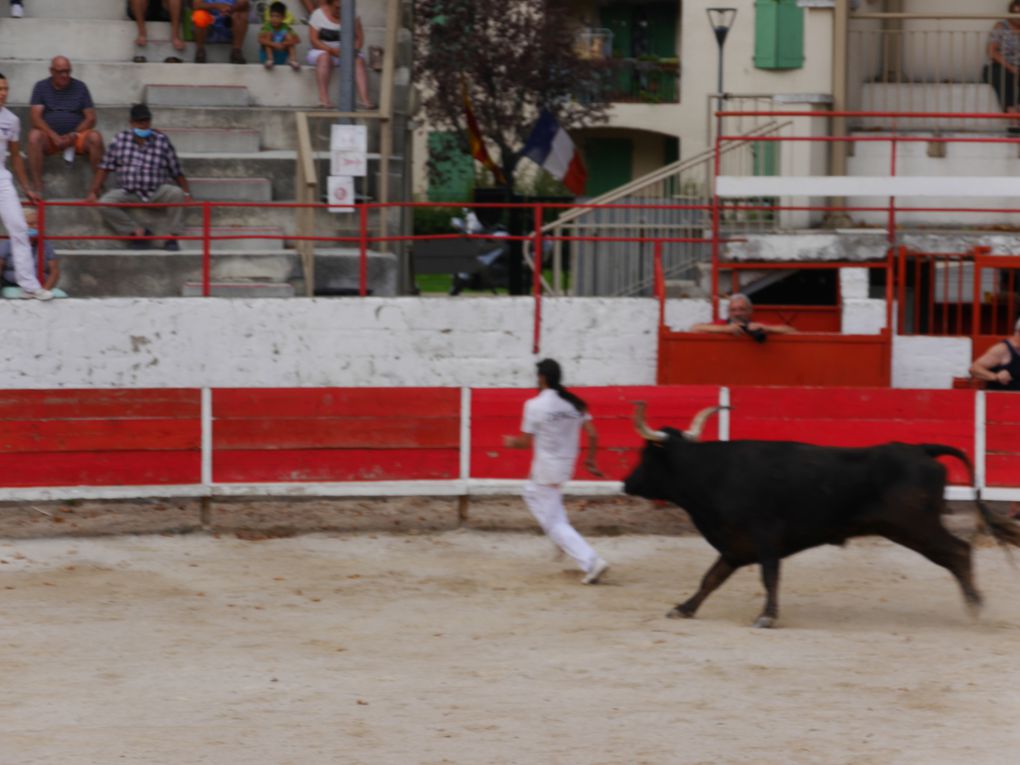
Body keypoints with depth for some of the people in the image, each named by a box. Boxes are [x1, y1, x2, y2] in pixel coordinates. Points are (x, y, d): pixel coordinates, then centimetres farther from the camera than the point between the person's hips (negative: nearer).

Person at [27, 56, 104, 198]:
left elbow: (91, 118, 3)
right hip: (49, 137, -1)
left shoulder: (80, 87, 8)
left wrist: (73, 135, -15)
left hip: (76, 137, 1)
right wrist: (55, 137, -21)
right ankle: (37, 190, -37)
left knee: (95, 137, -30)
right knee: (34, 136, -34)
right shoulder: (41, 87, 6)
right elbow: (35, 117, -5)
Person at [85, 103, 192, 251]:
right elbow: (105, 167, 4)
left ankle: (172, 237, -19)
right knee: (105, 203, -26)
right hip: (129, 194, 1)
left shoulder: (162, 141, -1)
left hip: (156, 193, -1)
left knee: (177, 193, -31)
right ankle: (139, 231, -19)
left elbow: (176, 171, 4)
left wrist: (186, 193, -3)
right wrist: (93, 192, -1)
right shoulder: (120, 140, 2)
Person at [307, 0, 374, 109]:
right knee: (325, 57, -36)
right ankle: (323, 98, -40)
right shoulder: (319, 14, -7)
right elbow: (313, 40, -13)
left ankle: (364, 98, -40)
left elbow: (359, 39, -1)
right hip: (323, 51, -3)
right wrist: (332, 50, -28)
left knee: (358, 60, -27)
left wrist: (354, 49, -24)